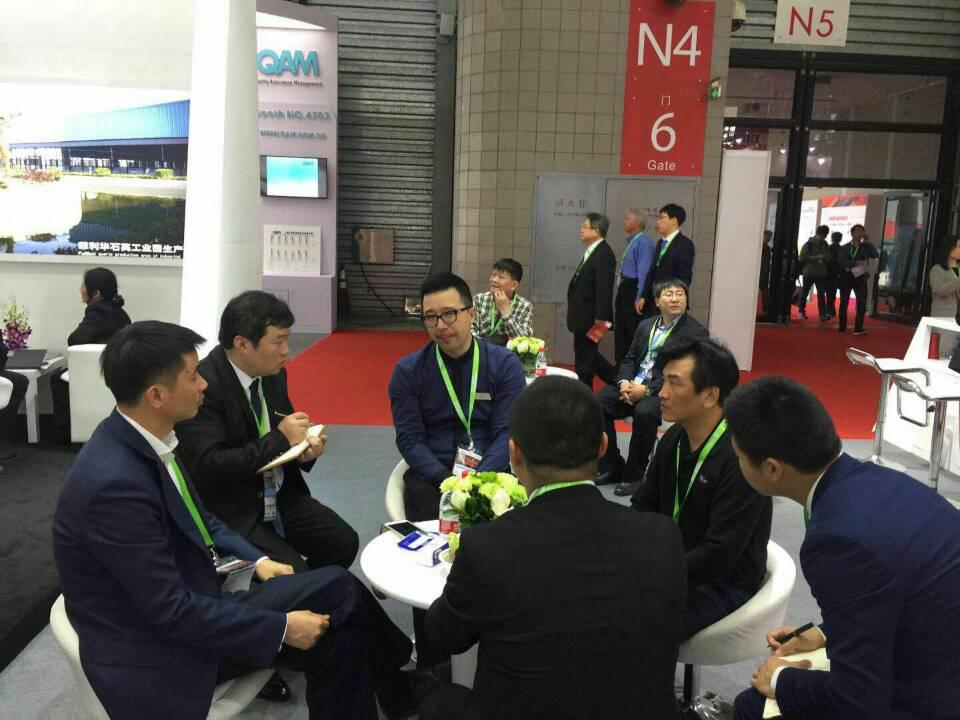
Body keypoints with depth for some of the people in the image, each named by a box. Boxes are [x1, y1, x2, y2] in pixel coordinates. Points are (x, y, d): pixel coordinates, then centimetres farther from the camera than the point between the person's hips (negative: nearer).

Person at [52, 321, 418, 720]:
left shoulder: (148, 438, -3)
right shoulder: (114, 483, -30)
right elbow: (173, 612, -25)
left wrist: (256, 560, 2)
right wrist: (281, 626, -19)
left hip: (191, 592, 8)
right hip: (156, 648, -8)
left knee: (336, 589, -5)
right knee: (336, 594, -13)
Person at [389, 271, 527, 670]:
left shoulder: (504, 364, 3)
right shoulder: (409, 370, 4)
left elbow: (507, 433, -4)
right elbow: (410, 438, 0)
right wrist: (446, 481, -17)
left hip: (489, 472, 0)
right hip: (430, 473, 1)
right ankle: (429, 659, -11)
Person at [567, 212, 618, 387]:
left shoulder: (603, 255, -18)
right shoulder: (592, 252, 12)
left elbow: (604, 289, -22)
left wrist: (601, 319, -23)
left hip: (590, 319, -10)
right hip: (583, 318, 10)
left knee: (584, 358, 1)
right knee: (587, 354, 19)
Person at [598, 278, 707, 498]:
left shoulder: (695, 332, -4)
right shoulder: (645, 325, 17)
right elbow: (630, 358, 15)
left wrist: (647, 389, -20)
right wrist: (625, 382, -7)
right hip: (633, 383, 6)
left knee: (644, 412, -36)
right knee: (598, 403, -17)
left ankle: (634, 475, -15)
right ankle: (612, 467, -3)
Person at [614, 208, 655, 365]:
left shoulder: (644, 243, -16)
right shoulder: (631, 241, 12)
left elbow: (644, 272, -20)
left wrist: (639, 298, -21)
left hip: (634, 292, -10)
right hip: (624, 290, 10)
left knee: (634, 335, -1)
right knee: (620, 332, 15)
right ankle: (620, 368, 25)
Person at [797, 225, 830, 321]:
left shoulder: (825, 245, 9)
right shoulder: (808, 244, -5)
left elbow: (828, 258, 15)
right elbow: (803, 257, -13)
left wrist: (824, 257, -8)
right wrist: (816, 257, -17)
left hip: (821, 274, 3)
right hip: (808, 273, -3)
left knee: (821, 293, -6)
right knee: (804, 292, 8)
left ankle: (823, 314, -10)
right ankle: (802, 311, 24)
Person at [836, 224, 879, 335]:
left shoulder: (865, 247, 10)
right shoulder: (844, 248, 6)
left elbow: (876, 255, -7)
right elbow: (840, 260, -10)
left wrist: (867, 242, -7)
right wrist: (856, 263, -20)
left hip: (860, 278, 0)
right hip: (846, 277, 0)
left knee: (862, 303, -10)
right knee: (844, 302, 5)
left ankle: (858, 328, -12)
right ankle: (842, 327, 13)